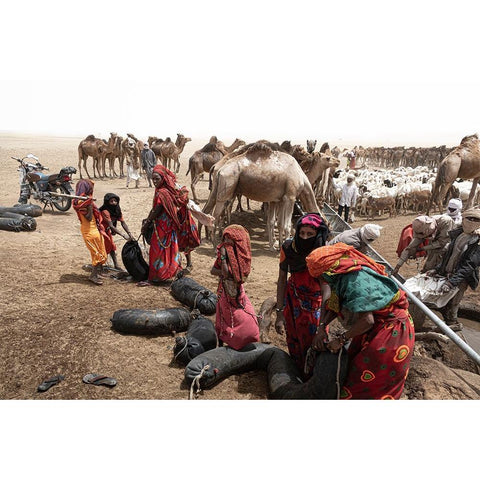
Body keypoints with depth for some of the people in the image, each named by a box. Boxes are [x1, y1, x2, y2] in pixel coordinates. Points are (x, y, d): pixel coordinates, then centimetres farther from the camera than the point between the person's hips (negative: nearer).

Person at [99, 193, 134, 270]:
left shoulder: (117, 211, -9)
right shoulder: (105, 211, -32)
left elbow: (123, 223, -15)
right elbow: (111, 226, -38)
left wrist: (130, 234, -28)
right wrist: (123, 236, -44)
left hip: (107, 231, 7)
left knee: (112, 247, 5)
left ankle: (116, 265, 10)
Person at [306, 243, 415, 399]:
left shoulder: (355, 280, -31)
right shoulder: (343, 276, -2)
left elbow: (367, 320, -31)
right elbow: (335, 305, 7)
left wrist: (341, 339, -20)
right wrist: (322, 327, -5)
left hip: (392, 329, -9)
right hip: (377, 324, 9)